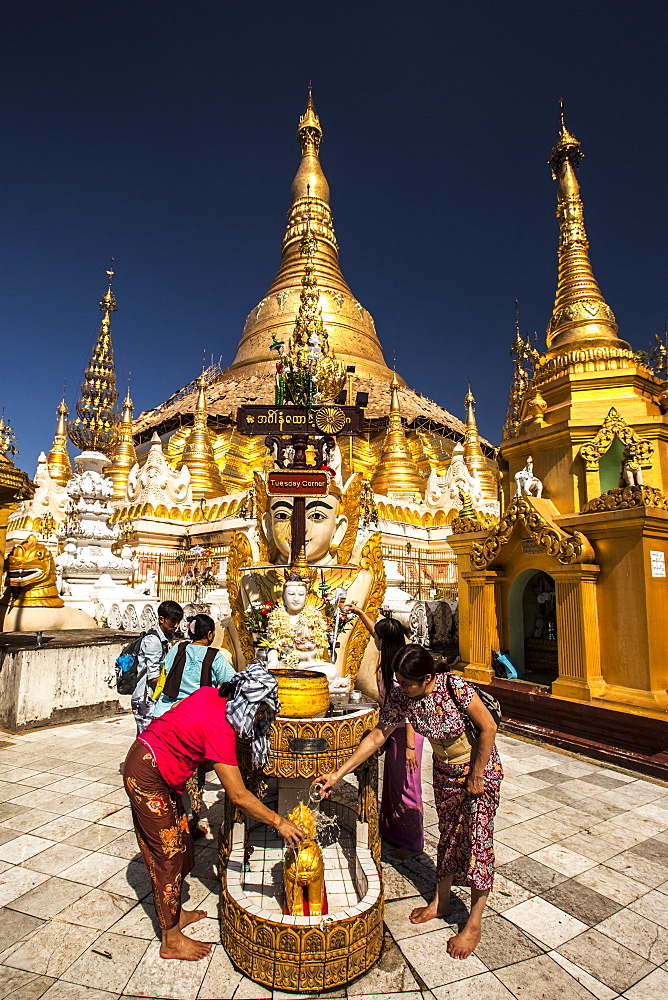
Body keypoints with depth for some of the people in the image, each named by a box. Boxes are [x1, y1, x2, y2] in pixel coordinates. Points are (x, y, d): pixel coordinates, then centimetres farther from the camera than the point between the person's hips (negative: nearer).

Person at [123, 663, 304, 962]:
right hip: (146, 775, -9)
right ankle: (171, 940, 22)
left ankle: (175, 912, 38)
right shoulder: (220, 728, -29)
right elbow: (238, 796, -27)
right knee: (168, 853, 5)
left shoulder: (211, 695, -7)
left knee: (181, 841, 19)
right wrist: (279, 822, -18)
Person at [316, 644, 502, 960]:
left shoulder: (454, 687, -35)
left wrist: (476, 775, -16)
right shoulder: (401, 697, -20)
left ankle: (474, 924, 22)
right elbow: (377, 736, -13)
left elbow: (488, 727, -24)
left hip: (480, 768, -5)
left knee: (477, 839, 4)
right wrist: (339, 773, -14)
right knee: (448, 833, 19)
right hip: (444, 771, 5)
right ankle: (441, 901, 39)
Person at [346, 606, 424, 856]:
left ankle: (413, 842, 25)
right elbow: (375, 632, 18)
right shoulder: (389, 661, -1)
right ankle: (393, 831, 40)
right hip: (393, 732, 9)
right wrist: (359, 613, 23)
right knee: (392, 784, 22)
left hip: (404, 734, -9)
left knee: (406, 787, 7)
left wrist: (410, 746, -26)